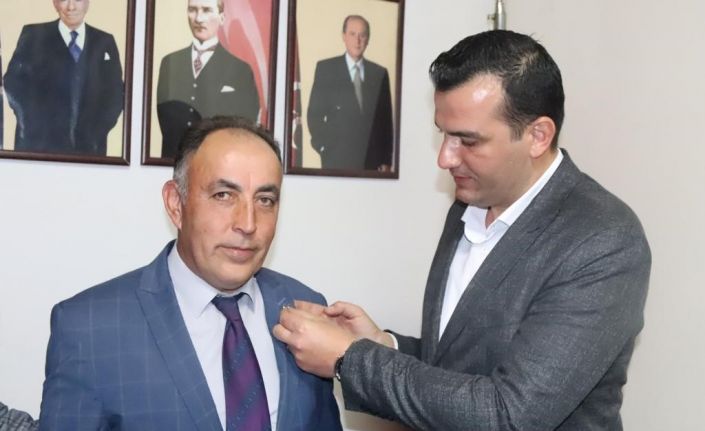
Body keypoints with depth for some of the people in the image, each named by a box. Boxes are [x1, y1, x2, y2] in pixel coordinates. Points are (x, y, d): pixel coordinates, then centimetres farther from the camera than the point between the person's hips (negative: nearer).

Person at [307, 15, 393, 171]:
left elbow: (386, 119, 10)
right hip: (337, 160, -2)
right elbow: (314, 114, 3)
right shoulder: (325, 68, 4)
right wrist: (324, 147, -6)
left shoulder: (380, 73, 10)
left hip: (372, 161, 2)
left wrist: (386, 160, 5)